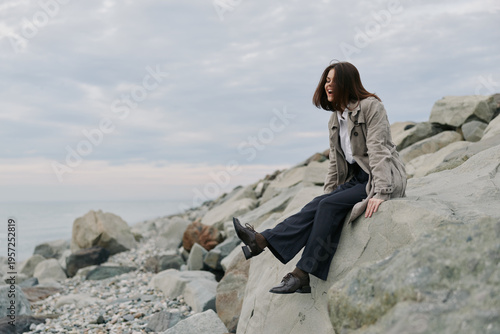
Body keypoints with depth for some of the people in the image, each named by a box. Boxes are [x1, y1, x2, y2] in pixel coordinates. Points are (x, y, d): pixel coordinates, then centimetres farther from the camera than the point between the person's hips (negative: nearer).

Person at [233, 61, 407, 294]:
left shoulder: (371, 107, -10)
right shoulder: (334, 119, 13)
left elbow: (378, 150, -19)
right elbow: (335, 162, 17)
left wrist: (380, 194, -26)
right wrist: (326, 194, 7)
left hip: (384, 181, -6)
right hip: (355, 179, 7)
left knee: (329, 206, -27)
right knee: (318, 206, -20)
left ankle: (302, 273, -28)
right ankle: (262, 240, -33)